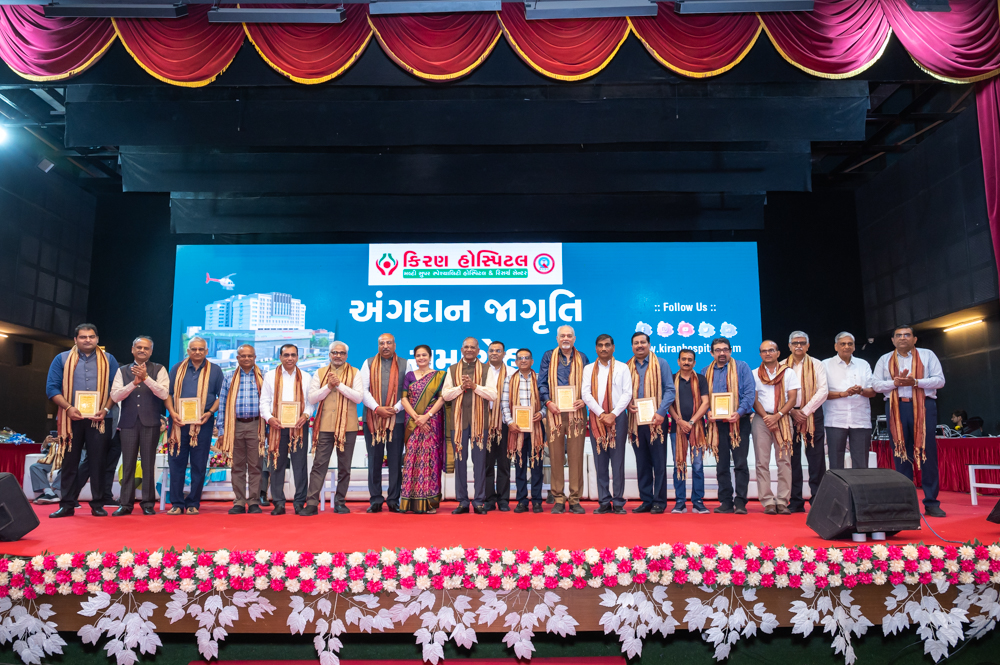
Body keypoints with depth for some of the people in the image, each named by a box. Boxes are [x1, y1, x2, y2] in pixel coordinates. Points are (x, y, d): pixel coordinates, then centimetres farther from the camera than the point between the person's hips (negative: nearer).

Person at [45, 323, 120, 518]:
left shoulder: (108, 360, 8)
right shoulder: (62, 359, 7)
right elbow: (52, 387, 1)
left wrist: (106, 409, -10)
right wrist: (68, 407, -12)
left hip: (100, 419, 0)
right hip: (71, 418, 1)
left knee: (98, 462, 1)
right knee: (69, 462, 5)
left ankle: (97, 505, 8)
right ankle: (66, 505, 12)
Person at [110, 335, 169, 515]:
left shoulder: (159, 370, 5)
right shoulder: (122, 371, 12)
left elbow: (164, 393, -8)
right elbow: (115, 396, 1)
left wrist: (146, 377, -16)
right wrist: (134, 382, -13)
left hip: (150, 422, -2)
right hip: (129, 421, 2)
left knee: (149, 464, 1)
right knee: (128, 464, 4)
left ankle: (148, 503, 9)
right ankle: (125, 504, 11)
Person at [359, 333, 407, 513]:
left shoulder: (404, 364, 7)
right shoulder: (369, 363, 10)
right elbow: (363, 389, 2)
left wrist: (396, 408, -11)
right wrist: (377, 408, -11)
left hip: (397, 418, -1)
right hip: (372, 418, 1)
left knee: (395, 461, 2)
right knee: (374, 460, 4)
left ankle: (393, 500, 9)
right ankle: (375, 500, 11)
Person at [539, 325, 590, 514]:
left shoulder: (582, 358, 11)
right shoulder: (548, 356, 8)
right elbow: (542, 383, 5)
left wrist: (584, 400, -5)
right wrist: (548, 402, -9)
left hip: (576, 412, 1)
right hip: (555, 412, -1)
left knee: (576, 455, 0)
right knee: (556, 456, 0)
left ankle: (575, 499, 7)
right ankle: (558, 499, 8)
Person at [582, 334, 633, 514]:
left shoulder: (622, 368, 8)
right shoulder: (589, 369, 11)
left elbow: (627, 393, -1)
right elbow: (586, 394, 0)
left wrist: (613, 414, -13)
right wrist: (601, 414, -12)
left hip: (617, 417, -1)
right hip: (596, 418, 1)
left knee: (618, 461, -1)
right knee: (600, 462, 2)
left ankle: (618, 502, 4)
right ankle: (604, 502, 7)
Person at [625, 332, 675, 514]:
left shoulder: (661, 364, 4)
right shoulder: (627, 367, 12)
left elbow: (669, 389, -1)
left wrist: (661, 412, -13)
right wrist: (627, 404, -7)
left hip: (655, 420, -3)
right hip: (636, 421, 3)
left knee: (659, 463, 0)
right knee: (642, 463, 7)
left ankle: (659, 501, 6)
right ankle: (646, 501, 15)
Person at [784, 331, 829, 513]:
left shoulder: (816, 365, 6)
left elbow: (823, 391, -3)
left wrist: (806, 411, -10)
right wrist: (792, 411, -9)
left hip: (813, 414, -1)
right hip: (789, 414, 1)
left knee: (816, 458, -3)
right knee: (792, 458, 1)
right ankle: (796, 501, 6)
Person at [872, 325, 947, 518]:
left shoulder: (927, 355, 10)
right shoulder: (885, 360, 14)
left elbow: (940, 380, 1)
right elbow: (876, 384, 6)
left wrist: (915, 382, -14)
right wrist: (895, 382, -11)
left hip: (923, 407, -1)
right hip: (897, 409, 2)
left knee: (928, 453, -3)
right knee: (901, 454, 4)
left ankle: (931, 503, 4)